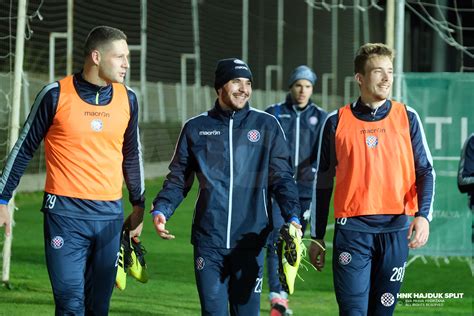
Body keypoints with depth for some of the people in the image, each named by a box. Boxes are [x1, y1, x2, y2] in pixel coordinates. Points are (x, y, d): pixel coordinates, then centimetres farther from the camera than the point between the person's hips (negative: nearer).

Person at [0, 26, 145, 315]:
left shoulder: (127, 100, 7)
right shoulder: (57, 95, -5)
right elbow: (24, 150, 4)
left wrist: (139, 205, 20)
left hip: (110, 215, 4)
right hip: (65, 213, -4)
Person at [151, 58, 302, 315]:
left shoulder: (266, 125, 7)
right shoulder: (196, 128, 9)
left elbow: (282, 177, 5)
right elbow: (178, 179, 12)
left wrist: (292, 217, -10)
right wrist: (160, 210, -5)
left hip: (250, 239, 0)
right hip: (208, 239, 0)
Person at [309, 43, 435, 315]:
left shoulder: (407, 118, 7)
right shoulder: (337, 122, 5)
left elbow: (425, 171, 6)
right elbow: (323, 182, 11)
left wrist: (423, 216, -11)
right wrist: (317, 237, 10)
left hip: (395, 231, 1)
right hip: (352, 229, -1)